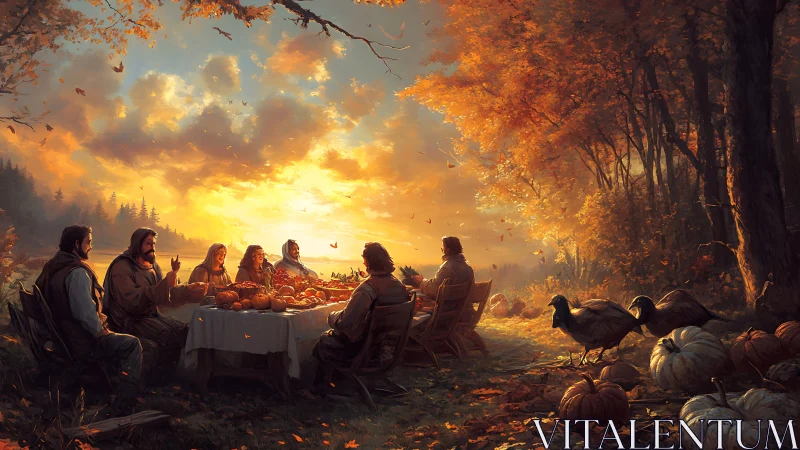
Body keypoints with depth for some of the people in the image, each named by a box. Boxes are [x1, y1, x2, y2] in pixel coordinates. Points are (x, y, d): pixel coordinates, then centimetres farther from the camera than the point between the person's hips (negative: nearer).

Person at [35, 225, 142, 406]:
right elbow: (85, 312, -30)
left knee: (115, 340, 26)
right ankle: (127, 401, 0)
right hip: (82, 344, -10)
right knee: (132, 344, -3)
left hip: (63, 338, 10)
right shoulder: (77, 272, -22)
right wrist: (102, 332, -12)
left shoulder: (52, 268, 9)